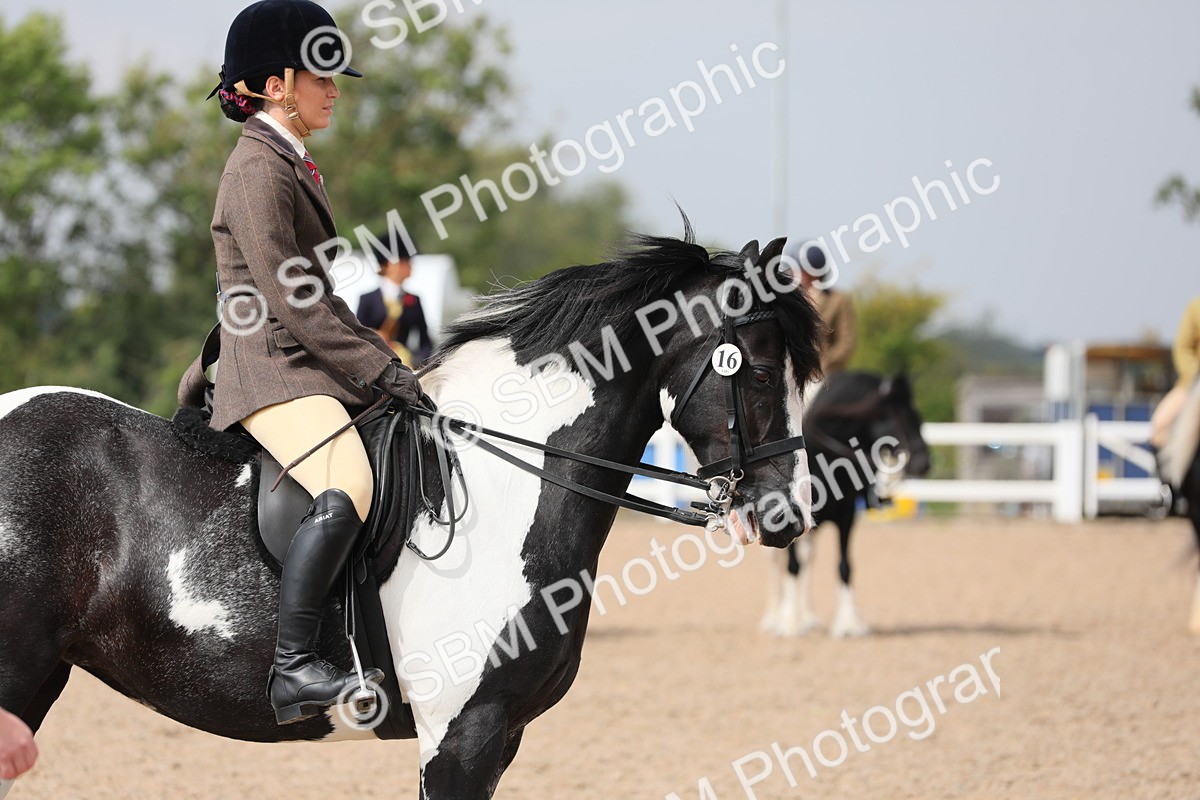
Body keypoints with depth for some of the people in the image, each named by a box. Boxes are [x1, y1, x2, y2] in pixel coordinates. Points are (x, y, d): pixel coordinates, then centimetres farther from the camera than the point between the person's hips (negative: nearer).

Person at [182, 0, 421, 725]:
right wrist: (378, 368, -16)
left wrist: (382, 357, 15)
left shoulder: (292, 164, 18)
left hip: (307, 363, 11)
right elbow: (290, 302, -18)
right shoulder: (259, 172, -13)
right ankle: (294, 667, -31)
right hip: (270, 372, -11)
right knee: (347, 487, -31)